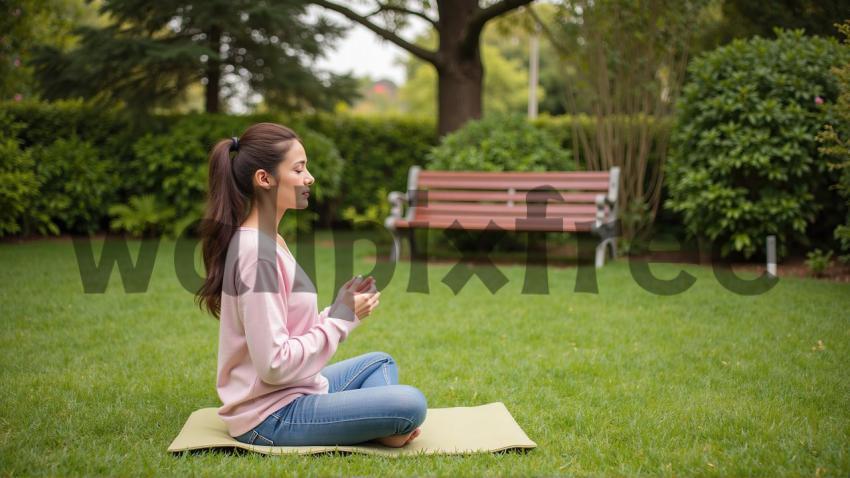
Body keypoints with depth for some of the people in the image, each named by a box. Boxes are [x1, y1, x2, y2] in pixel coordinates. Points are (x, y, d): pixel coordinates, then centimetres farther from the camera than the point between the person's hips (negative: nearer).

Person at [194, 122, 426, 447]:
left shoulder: (268, 241, 11)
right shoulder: (257, 253, -20)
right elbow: (274, 364, -23)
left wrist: (339, 308, 2)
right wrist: (341, 318, -14)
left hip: (290, 395, 10)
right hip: (273, 418, -10)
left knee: (380, 363, 26)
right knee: (411, 403, -23)